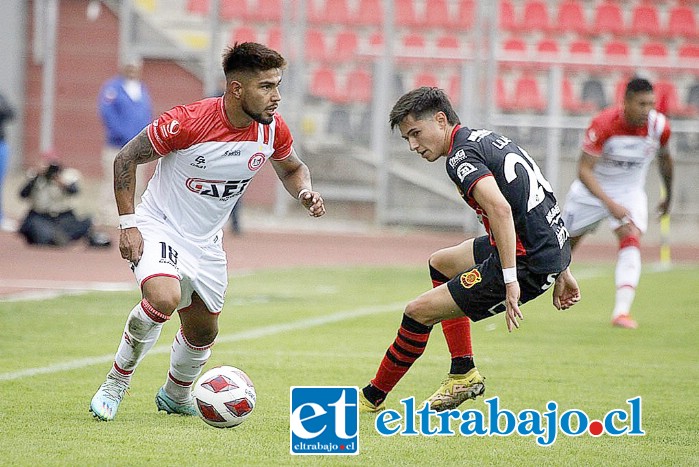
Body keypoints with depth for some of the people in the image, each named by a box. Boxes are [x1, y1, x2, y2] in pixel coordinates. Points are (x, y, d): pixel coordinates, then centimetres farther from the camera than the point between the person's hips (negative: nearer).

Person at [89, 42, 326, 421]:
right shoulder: (188, 122, -27)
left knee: (203, 331, 14)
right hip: (159, 226, -6)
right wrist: (128, 224, -17)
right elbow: (126, 159, -14)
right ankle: (116, 383, -10)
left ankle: (175, 394, 46)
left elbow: (292, 168, 13)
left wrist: (305, 193, -10)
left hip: (206, 242, 6)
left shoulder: (273, 128, -10)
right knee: (164, 298, -32)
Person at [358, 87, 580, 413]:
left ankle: (371, 398, 12)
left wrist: (510, 281, -32)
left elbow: (500, 209, -30)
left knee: (418, 312, -3)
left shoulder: (461, 156, -14)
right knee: (440, 264, 30)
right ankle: (464, 375, 28)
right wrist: (561, 271, 22)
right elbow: (541, 200, 21)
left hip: (528, 263, -10)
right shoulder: (489, 139, 16)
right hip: (554, 248, 10)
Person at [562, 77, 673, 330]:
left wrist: (668, 196, 19)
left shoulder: (659, 126, -17)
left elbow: (664, 158, 7)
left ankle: (621, 312, -32)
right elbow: (584, 170, -30)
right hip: (591, 191, -2)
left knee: (631, 240, -24)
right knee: (565, 244, 12)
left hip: (630, 192, 2)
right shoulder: (604, 124, -29)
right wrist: (610, 204, -41)